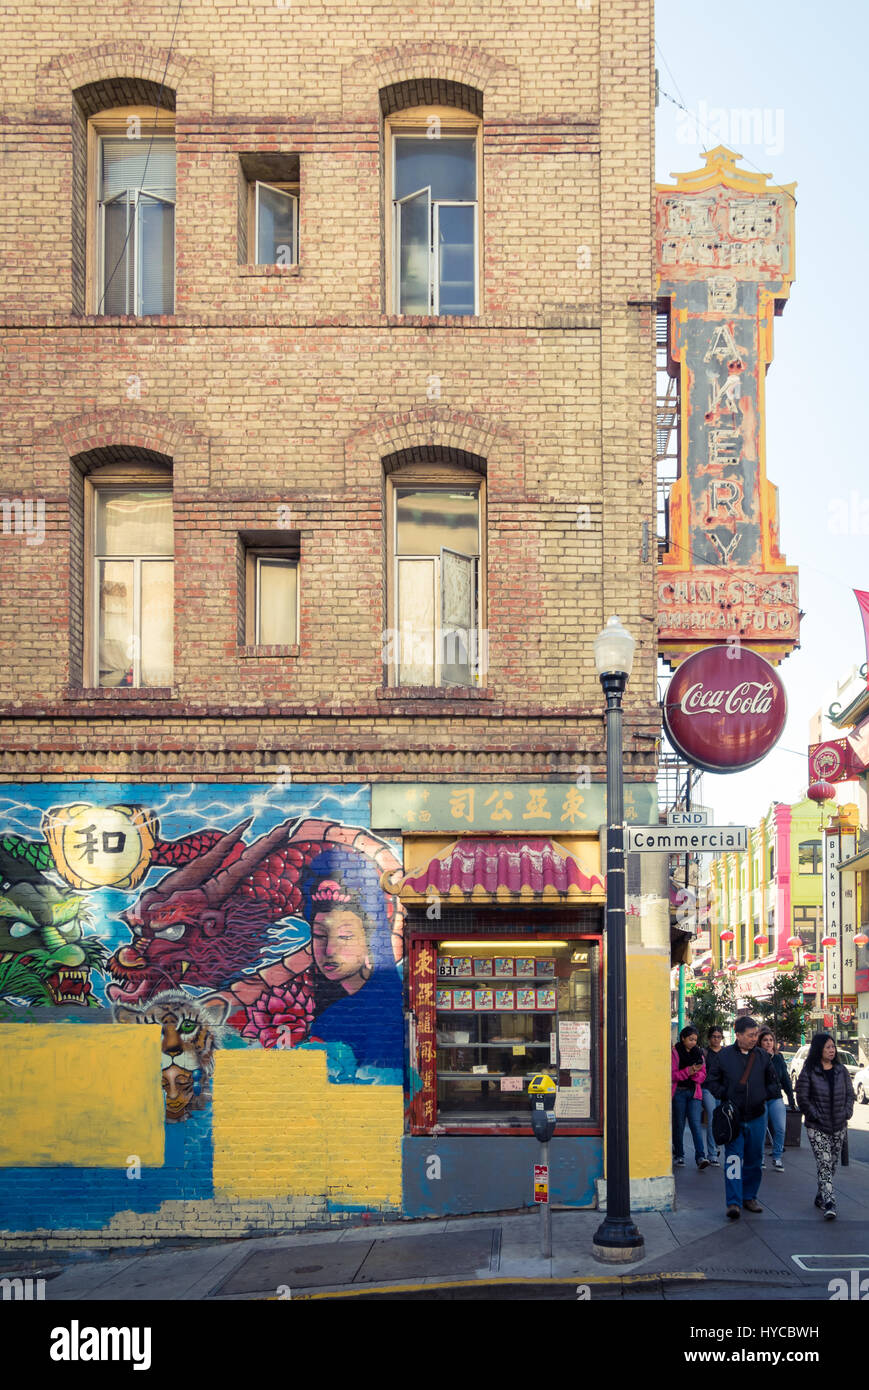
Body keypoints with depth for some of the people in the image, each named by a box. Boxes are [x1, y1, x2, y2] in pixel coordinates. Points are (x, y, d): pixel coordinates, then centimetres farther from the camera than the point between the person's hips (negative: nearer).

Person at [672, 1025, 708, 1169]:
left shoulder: (698, 1053, 11)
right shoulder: (675, 1052, -3)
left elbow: (703, 1074, 10)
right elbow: (671, 1075, -9)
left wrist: (695, 1073, -12)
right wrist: (688, 1071, -20)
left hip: (694, 1092, 2)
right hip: (678, 1091, -2)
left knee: (696, 1123, -9)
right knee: (678, 1125, 4)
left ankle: (700, 1156, -15)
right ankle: (679, 1156, 15)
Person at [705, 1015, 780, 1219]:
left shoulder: (763, 1057, 5)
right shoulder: (723, 1056, -3)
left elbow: (773, 1083, 14)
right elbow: (712, 1081, 3)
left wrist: (764, 1096, -4)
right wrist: (725, 1096, -10)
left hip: (757, 1117, 3)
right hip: (733, 1116, -3)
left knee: (754, 1160, 10)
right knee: (733, 1159, -10)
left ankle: (749, 1197, 24)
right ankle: (733, 1202, -12)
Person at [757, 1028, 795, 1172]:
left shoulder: (778, 1058, 8)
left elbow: (785, 1079, 14)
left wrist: (791, 1098, 13)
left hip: (776, 1099, 3)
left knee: (780, 1129, -6)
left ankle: (777, 1158, 8)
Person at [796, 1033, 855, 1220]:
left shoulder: (841, 1071, 8)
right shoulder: (808, 1072, -6)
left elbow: (850, 1094, 13)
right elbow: (802, 1098, -6)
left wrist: (847, 1113, -1)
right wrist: (815, 1116, -13)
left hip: (839, 1126, 5)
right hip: (817, 1128, -5)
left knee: (832, 1165, 11)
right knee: (824, 1164, -14)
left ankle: (820, 1197, 27)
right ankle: (829, 1205, -19)